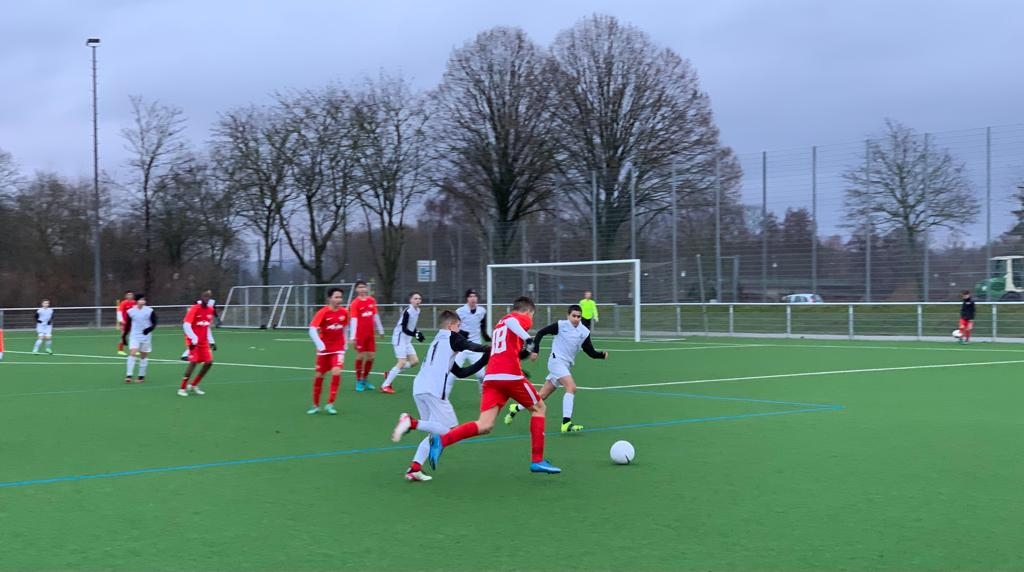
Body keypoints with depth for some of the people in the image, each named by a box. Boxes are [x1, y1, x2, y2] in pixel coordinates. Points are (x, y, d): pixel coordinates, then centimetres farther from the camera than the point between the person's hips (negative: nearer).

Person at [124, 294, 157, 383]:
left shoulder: (150, 311, -5)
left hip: (146, 336, 0)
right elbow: (127, 325, 9)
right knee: (132, 353, -14)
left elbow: (154, 323, -2)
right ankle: (129, 375, -16)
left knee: (144, 356, 7)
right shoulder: (130, 311, -1)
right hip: (134, 336, 0)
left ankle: (142, 376, 18)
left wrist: (149, 329, -22)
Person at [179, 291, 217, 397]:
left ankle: (193, 385, 14)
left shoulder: (210, 309, 8)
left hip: (204, 341, 7)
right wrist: (193, 338, -24)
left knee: (209, 362, -1)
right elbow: (186, 325, -17)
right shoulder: (195, 308, -12)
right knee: (193, 362, -15)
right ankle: (182, 388, -3)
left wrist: (211, 341, 14)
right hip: (194, 341, -7)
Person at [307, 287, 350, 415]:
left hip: (338, 349, 1)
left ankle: (330, 404, -8)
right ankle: (316, 405, 22)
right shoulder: (323, 312, -15)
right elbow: (312, 329, -23)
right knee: (319, 375, 5)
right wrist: (319, 344, -34)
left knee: (336, 373, -17)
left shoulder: (344, 312, -4)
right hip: (324, 349, -1)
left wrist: (345, 343, 11)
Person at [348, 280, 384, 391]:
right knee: (360, 356, -2)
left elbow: (376, 316, 14)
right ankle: (359, 381, 9)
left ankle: (365, 379, 22)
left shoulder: (372, 301, 7)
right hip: (360, 335, -5)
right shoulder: (355, 303, -10)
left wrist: (380, 330, 14)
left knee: (371, 356, 7)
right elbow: (353, 320, -17)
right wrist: (353, 336, -24)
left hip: (370, 334, 5)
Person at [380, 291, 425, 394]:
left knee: (415, 361, 4)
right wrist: (416, 334, -31)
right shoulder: (407, 311, -21)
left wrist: (417, 333, 0)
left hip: (407, 340, 9)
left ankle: (390, 374, 15)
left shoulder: (417, 310, 5)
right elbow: (404, 329, -22)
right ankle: (385, 386, -4)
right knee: (402, 362, -12)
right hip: (399, 338, -9)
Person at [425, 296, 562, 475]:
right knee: (538, 408, 16)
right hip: (511, 376, -6)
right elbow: (511, 322, -18)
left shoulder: (499, 324, 30)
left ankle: (441, 441, -22)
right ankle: (537, 461, 13)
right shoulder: (522, 318, 7)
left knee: (484, 426, -2)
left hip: (491, 377, 6)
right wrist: (528, 339, -27)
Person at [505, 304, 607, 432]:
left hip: (566, 365, 6)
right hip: (556, 360, -6)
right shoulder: (561, 325, -10)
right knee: (571, 387, -25)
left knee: (542, 396, 11)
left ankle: (516, 408, 31)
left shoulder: (584, 332, 1)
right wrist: (535, 350, -11)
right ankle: (566, 423, -26)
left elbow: (591, 352, 2)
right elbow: (541, 332, -4)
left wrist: (602, 355, -15)